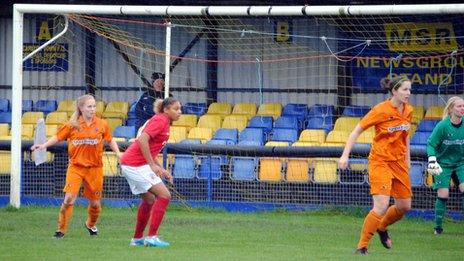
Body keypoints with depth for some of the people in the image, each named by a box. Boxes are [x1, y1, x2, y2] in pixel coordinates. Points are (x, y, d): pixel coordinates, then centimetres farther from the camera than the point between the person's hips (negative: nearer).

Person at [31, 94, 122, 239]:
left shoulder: (101, 125, 0)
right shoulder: (72, 125, -4)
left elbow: (110, 140, 13)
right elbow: (58, 137, 5)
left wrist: (118, 153, 0)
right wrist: (44, 145, -7)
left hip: (95, 168, 2)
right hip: (75, 166, -2)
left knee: (95, 202, 8)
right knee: (69, 198, -16)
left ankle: (91, 224, 38)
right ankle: (61, 229, -2)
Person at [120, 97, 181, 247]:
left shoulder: (162, 122, 18)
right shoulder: (160, 120, -12)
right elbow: (142, 140, -25)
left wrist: (161, 169, 15)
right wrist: (153, 165, -23)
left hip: (130, 164, 10)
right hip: (136, 165, -10)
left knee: (149, 200, 20)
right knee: (164, 196, -11)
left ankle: (137, 238, 26)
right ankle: (152, 237, -13)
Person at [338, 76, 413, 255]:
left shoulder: (408, 111, 4)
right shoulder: (381, 110, -16)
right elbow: (357, 131, -10)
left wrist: (407, 160, 20)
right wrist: (345, 155, -15)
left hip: (399, 162, 7)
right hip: (380, 161, -7)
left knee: (404, 206, 10)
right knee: (382, 206, -19)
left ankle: (382, 228, 41)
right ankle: (361, 246, -7)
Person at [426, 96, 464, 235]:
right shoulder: (442, 126, -18)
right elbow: (431, 144, -11)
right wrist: (432, 160, -22)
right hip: (443, 163, -3)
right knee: (443, 194, -7)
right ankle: (438, 227, 7)